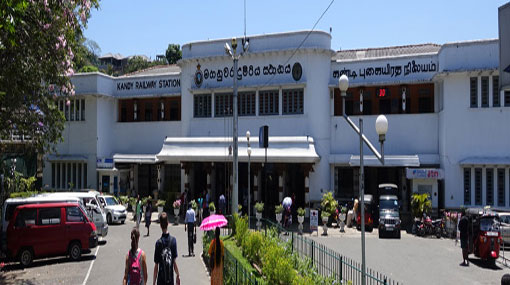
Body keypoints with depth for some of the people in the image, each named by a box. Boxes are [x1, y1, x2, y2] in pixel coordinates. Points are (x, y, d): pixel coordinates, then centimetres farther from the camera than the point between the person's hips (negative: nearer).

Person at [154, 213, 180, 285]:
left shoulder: (159, 242, -11)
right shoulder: (173, 240, -6)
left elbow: (156, 266, -7)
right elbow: (174, 261, -3)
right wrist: (177, 275, 11)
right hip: (171, 279, 2)